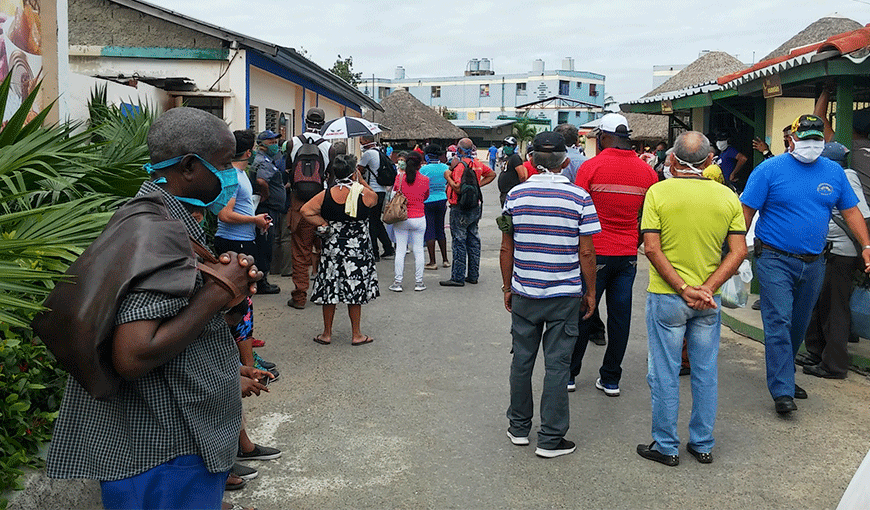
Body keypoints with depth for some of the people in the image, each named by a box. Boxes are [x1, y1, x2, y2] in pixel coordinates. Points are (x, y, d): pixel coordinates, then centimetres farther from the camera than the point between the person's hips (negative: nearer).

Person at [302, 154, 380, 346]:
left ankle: (327, 334, 20)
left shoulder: (327, 194, -6)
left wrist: (323, 225, -2)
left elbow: (306, 210, -11)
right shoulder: (365, 193, -8)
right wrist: (361, 180, 15)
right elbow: (374, 198, 15)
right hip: (358, 247, -1)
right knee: (355, 289, 9)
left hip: (332, 247, 1)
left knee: (329, 290, 11)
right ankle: (356, 335, 17)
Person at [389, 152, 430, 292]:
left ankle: (398, 282, 6)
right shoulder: (424, 180, -6)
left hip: (401, 219, 0)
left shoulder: (400, 177, -6)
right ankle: (418, 282, 12)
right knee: (418, 251, 7)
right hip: (419, 219, 0)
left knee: (400, 250, 4)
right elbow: (425, 197, 8)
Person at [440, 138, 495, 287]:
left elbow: (458, 188, -25)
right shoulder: (478, 164, 7)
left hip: (460, 209, -8)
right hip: (475, 207, 8)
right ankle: (473, 275, 19)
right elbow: (492, 174, 23)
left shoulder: (460, 165, -17)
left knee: (459, 242, -4)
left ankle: (458, 277, -1)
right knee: (473, 240, 12)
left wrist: (448, 176, -14)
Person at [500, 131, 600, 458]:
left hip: (524, 293, 2)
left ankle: (519, 427, 28)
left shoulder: (515, 195, -2)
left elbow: (506, 249, 2)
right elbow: (586, 253, -7)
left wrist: (507, 287, 13)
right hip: (565, 295, -2)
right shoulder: (580, 198, -8)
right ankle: (550, 439, 12)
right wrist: (590, 292, 5)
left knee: (522, 359, 14)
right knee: (557, 364, 4)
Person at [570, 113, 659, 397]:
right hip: (628, 255, 4)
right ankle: (611, 379, 17)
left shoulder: (590, 167, -9)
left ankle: (569, 373, 17)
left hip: (595, 253, -3)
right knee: (620, 316, 9)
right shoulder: (647, 172, 3)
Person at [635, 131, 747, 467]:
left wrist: (684, 289, -14)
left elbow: (652, 248, -15)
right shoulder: (728, 197, 0)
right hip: (709, 300, 3)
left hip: (667, 297, -3)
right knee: (705, 372, 14)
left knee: (664, 373, 7)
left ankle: (666, 447, 17)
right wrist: (706, 289, -10)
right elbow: (738, 252, -5)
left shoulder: (658, 192, -9)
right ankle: (702, 445, 26)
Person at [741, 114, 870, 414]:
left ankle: (783, 375, 33)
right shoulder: (770, 170, -7)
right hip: (775, 260, -5)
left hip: (813, 263, 5)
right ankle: (782, 391, -7)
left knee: (799, 325, 15)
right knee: (779, 324, -10)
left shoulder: (834, 172, 8)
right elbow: (746, 211, -8)